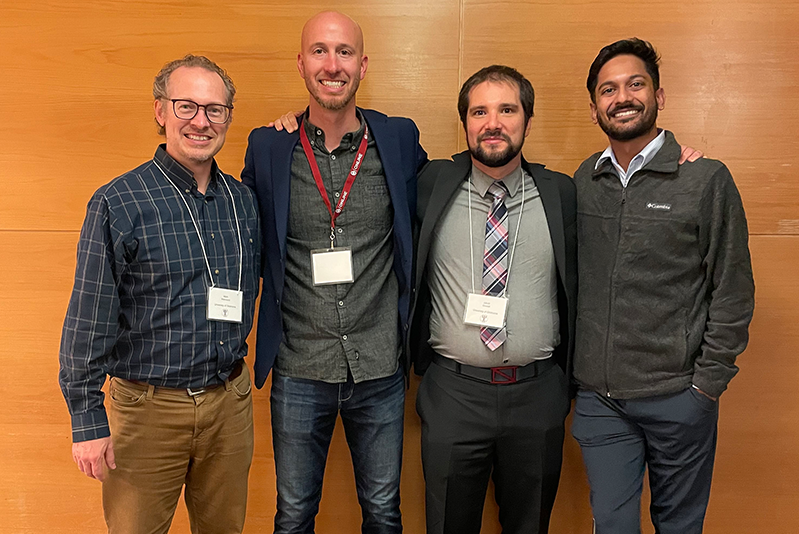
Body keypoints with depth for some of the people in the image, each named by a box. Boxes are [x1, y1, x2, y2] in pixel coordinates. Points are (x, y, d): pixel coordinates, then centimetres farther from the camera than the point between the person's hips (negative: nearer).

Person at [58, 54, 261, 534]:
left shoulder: (244, 201, 4)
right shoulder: (118, 204, -10)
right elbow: (88, 321, -9)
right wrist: (88, 420, -8)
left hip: (230, 402, 4)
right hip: (149, 407, -4)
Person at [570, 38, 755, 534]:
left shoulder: (707, 178, -5)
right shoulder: (583, 181, 5)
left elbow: (734, 292, -4)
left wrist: (708, 383, -7)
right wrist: (569, 366, 4)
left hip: (678, 398, -2)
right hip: (598, 397, 3)